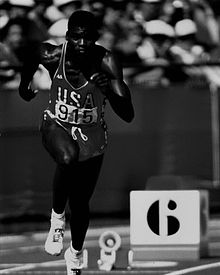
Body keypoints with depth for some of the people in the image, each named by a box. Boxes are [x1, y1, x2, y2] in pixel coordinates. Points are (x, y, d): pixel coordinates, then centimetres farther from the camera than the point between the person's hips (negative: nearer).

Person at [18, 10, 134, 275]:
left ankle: (75, 253, 40)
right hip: (56, 125, -1)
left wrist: (110, 90, -48)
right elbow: (30, 62, 5)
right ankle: (57, 216, -11)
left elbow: (128, 115, -30)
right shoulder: (51, 55, -23)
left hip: (91, 134, 1)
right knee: (68, 157, -36)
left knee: (80, 203, 10)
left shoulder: (106, 62, -26)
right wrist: (24, 84, 23)